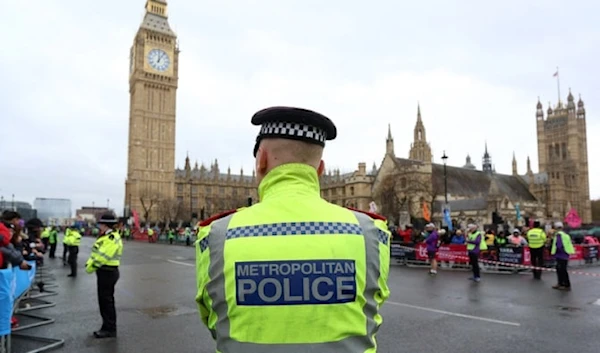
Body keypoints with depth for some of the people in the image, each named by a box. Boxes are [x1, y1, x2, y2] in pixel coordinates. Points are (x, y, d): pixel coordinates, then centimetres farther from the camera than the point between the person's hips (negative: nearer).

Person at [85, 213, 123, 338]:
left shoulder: (111, 239, -22)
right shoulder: (106, 237, 14)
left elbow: (102, 257, -26)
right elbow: (97, 253, 18)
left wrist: (91, 267, -14)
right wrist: (89, 263, 4)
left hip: (107, 272, -11)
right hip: (105, 271, 11)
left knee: (106, 300, -3)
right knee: (105, 300, 17)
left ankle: (109, 329, 6)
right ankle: (108, 327, 27)